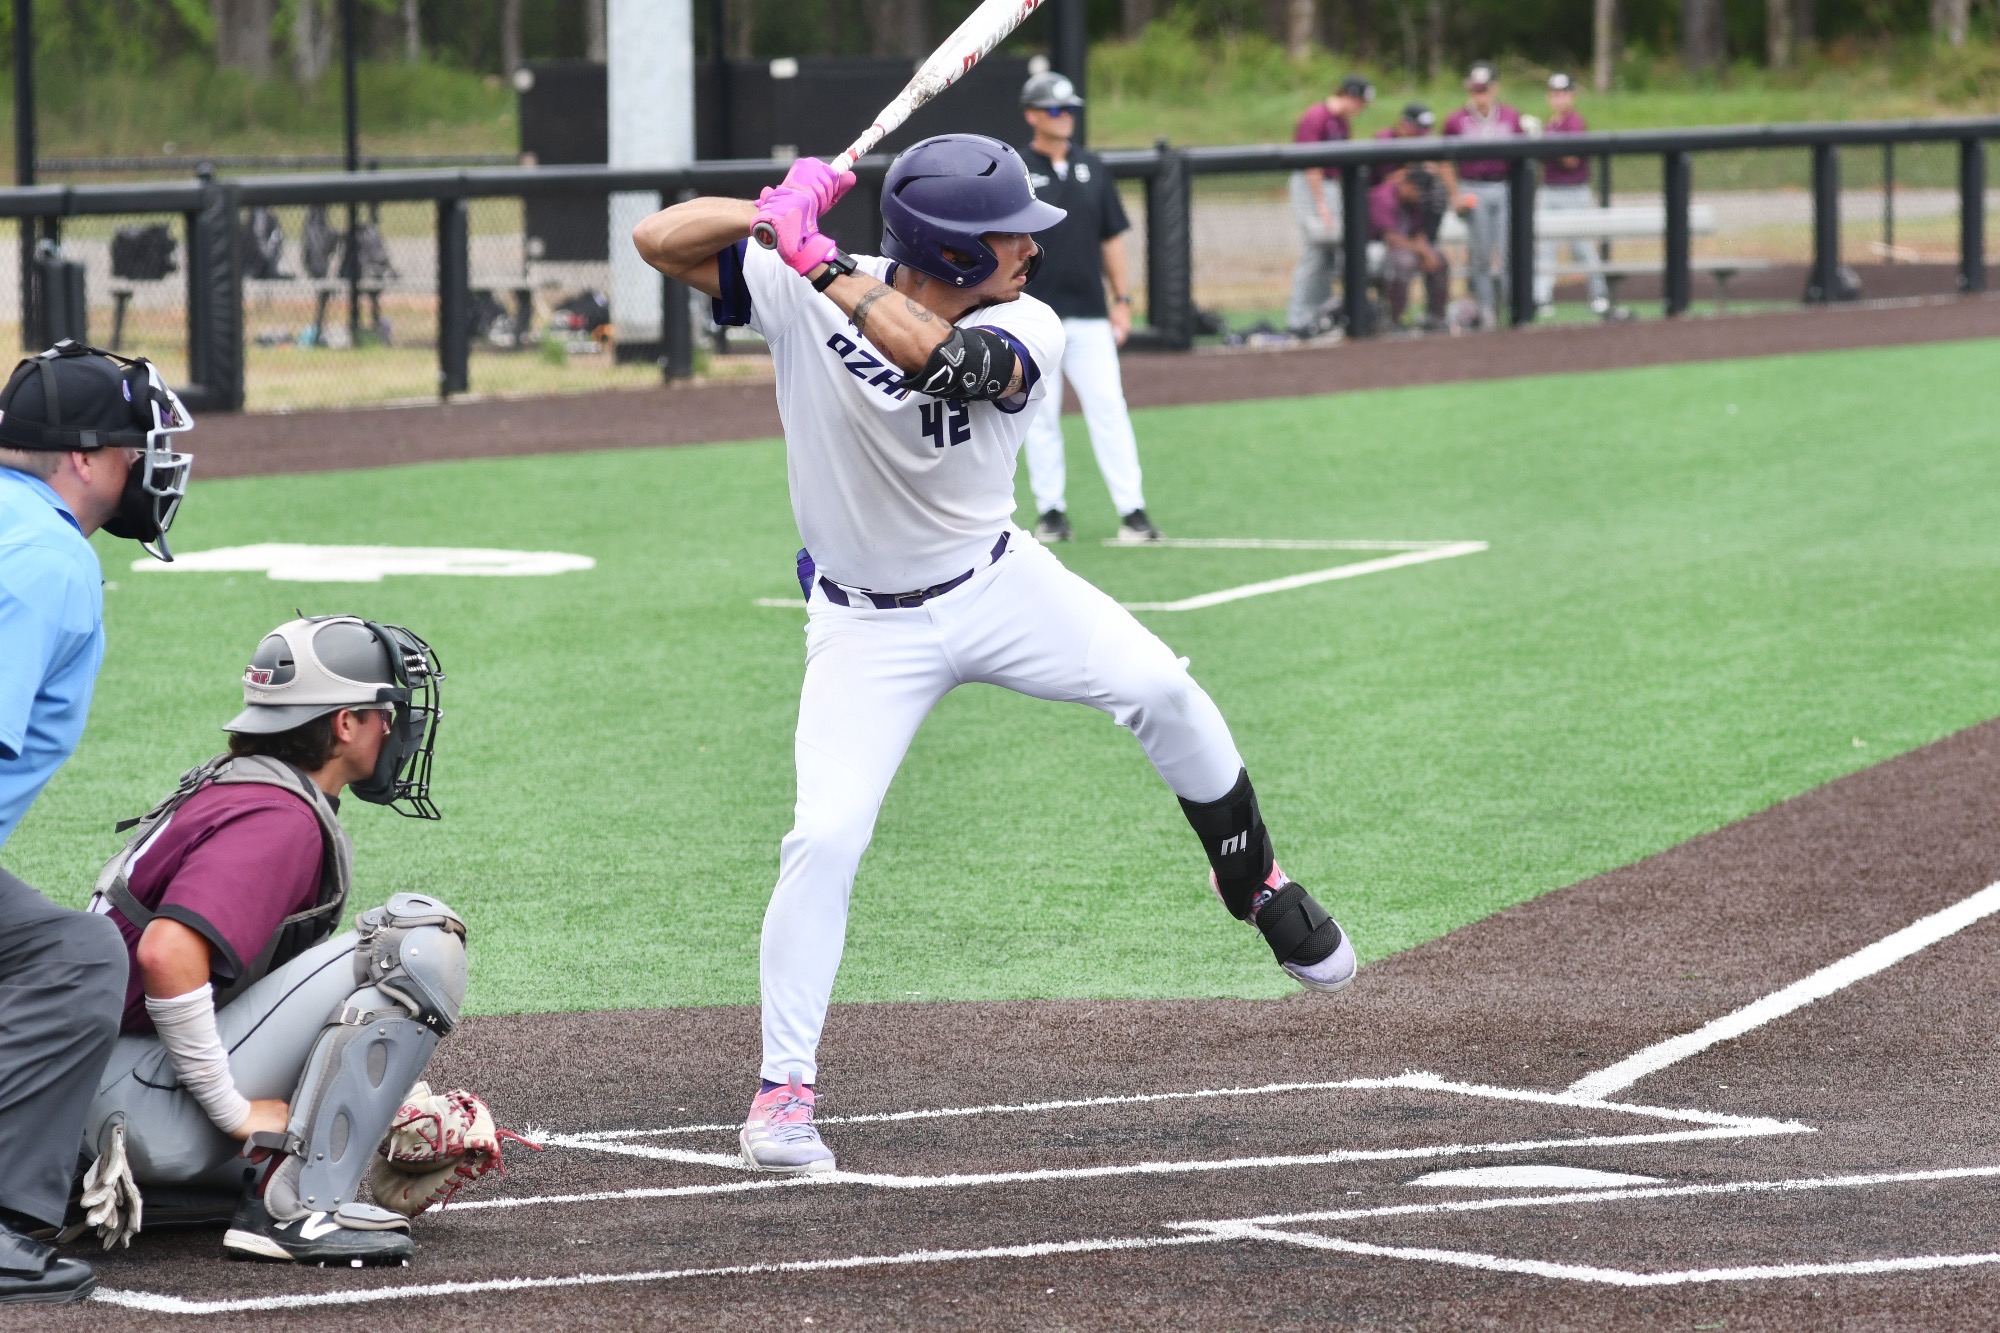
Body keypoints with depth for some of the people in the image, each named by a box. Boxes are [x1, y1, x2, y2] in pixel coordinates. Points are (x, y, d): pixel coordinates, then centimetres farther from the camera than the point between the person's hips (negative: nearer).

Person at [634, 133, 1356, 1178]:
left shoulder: (1024, 329, -18)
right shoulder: (802, 292, -18)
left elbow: (941, 358, -41)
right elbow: (660, 241, -21)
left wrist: (825, 267, -43)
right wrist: (778, 217, -36)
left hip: (997, 584, 2)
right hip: (868, 627, -2)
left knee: (1158, 688, -11)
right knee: (824, 836, -15)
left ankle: (1255, 886, 17)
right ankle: (783, 1090, -4)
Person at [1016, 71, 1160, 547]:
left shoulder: (1093, 169, 11)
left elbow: (1112, 238, 15)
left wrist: (1122, 298, 8)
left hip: (1089, 316, 2)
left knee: (1109, 410, -5)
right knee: (1040, 416, 3)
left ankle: (1131, 510, -7)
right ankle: (1050, 511, 11)